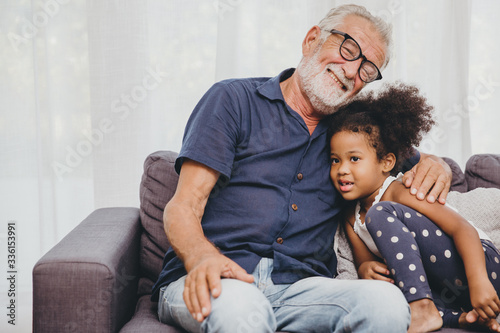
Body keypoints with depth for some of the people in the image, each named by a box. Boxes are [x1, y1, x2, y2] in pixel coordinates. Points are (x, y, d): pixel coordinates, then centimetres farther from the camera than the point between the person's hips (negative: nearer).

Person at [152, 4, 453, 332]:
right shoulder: (234, 99, 5)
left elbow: (419, 162, 33)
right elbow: (183, 206, -5)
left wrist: (436, 166, 6)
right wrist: (201, 257, -28)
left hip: (298, 288, 3)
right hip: (211, 281, -3)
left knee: (387, 301, -28)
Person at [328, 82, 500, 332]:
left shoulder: (399, 193, -15)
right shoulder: (352, 215, 8)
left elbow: (463, 228, -22)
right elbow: (363, 259, 8)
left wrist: (478, 282, -35)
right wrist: (366, 268, -18)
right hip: (443, 286, 8)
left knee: (382, 215, -22)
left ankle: (422, 310, -24)